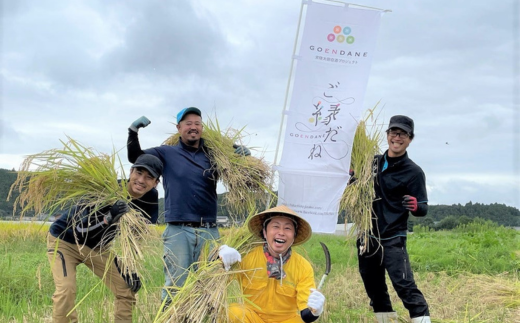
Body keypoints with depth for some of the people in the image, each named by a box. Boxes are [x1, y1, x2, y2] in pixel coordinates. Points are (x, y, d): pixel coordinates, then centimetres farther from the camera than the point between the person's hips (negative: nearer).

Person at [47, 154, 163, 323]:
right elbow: (80, 229, -35)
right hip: (64, 241, -6)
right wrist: (109, 217, -52)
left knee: (127, 290, 1)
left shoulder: (149, 202, -15)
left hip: (97, 247, 6)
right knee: (66, 290, -25)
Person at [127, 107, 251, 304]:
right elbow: (135, 157, 5)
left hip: (209, 231, 2)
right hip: (178, 231, -2)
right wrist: (134, 131, -10)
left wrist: (244, 157, -6)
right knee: (175, 287, 1)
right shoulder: (167, 153, 7)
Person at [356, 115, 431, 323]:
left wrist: (416, 206, -33)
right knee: (373, 288, 15)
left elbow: (423, 209, -9)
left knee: (404, 285, -17)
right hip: (367, 237, 6)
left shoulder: (413, 172, -8)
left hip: (392, 241, -6)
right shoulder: (373, 162, 7)